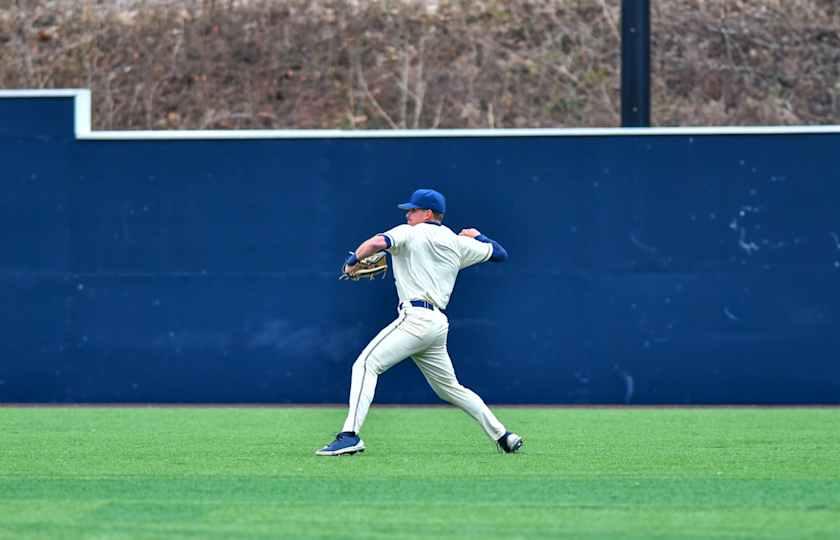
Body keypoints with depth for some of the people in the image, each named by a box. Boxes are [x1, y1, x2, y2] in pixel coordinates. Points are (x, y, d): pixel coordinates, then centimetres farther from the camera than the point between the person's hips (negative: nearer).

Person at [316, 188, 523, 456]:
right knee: (450, 388, 20)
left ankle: (350, 435, -31)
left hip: (416, 317, -8)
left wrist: (352, 261, 1)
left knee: (366, 365, -15)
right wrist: (477, 236, 44)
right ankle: (504, 436, 19)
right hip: (439, 323, 8)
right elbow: (499, 253, 26)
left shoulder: (410, 233, 1)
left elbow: (377, 242, -16)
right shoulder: (458, 243, 18)